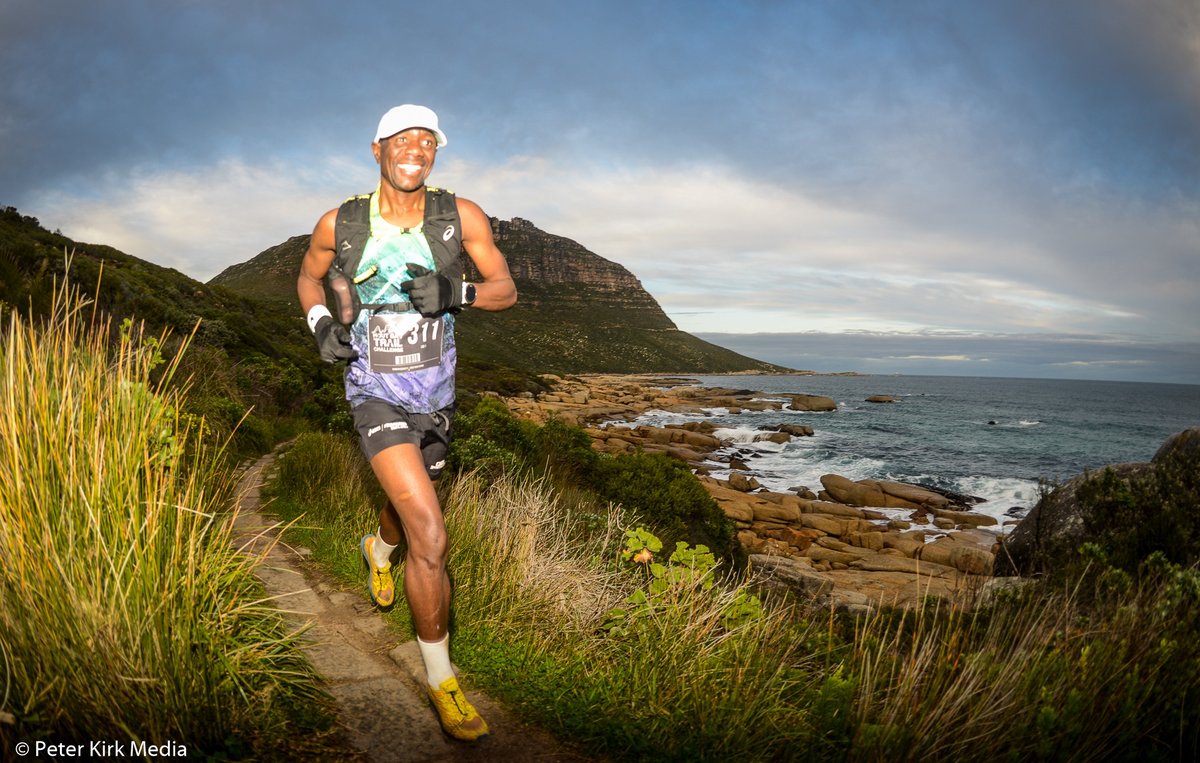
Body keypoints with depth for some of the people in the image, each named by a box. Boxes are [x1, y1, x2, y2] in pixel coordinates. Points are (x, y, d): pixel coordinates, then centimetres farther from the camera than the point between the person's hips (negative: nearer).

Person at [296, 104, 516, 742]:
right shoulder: (338, 224, -9)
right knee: (431, 538, -17)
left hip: (435, 393, 4)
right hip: (375, 395, -3)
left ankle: (379, 548, 68)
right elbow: (308, 278, 11)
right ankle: (440, 677, 3)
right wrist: (320, 325, -8)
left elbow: (506, 290, -3)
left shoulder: (461, 215, -9)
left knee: (411, 508, 28)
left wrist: (455, 293, -23)